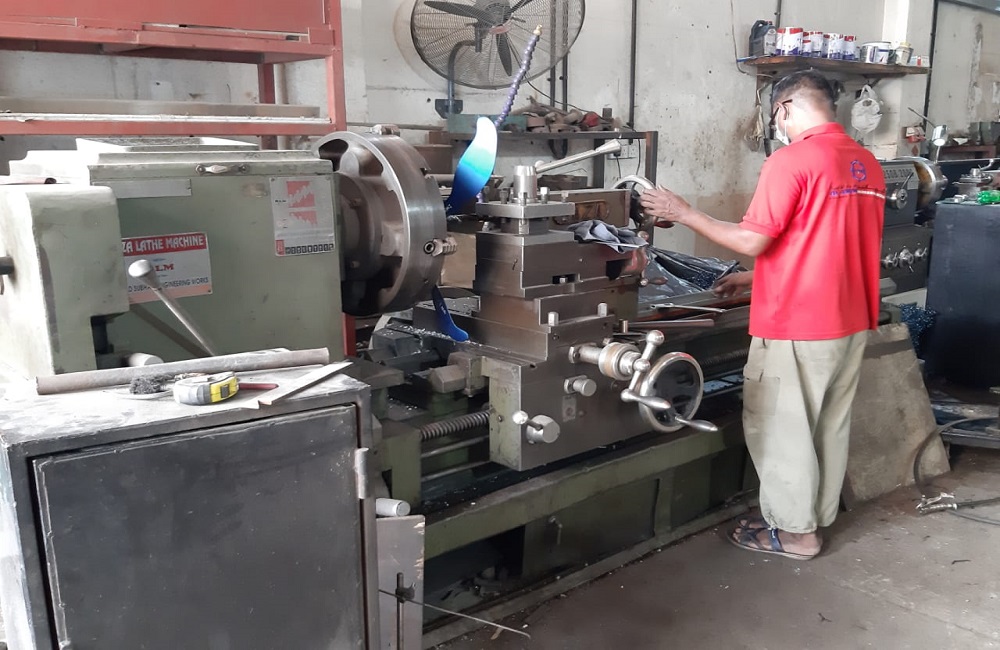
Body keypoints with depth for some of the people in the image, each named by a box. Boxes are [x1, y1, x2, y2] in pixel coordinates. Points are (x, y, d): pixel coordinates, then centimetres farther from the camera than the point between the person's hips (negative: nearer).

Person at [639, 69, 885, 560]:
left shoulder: (791, 161, -16)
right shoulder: (868, 165, 9)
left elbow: (752, 241, -17)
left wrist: (683, 213, -6)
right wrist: (753, 280, 20)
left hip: (797, 326, -8)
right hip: (851, 321, 8)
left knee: (780, 426, 7)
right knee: (829, 424, 18)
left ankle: (794, 530, 18)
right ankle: (818, 516, 32)